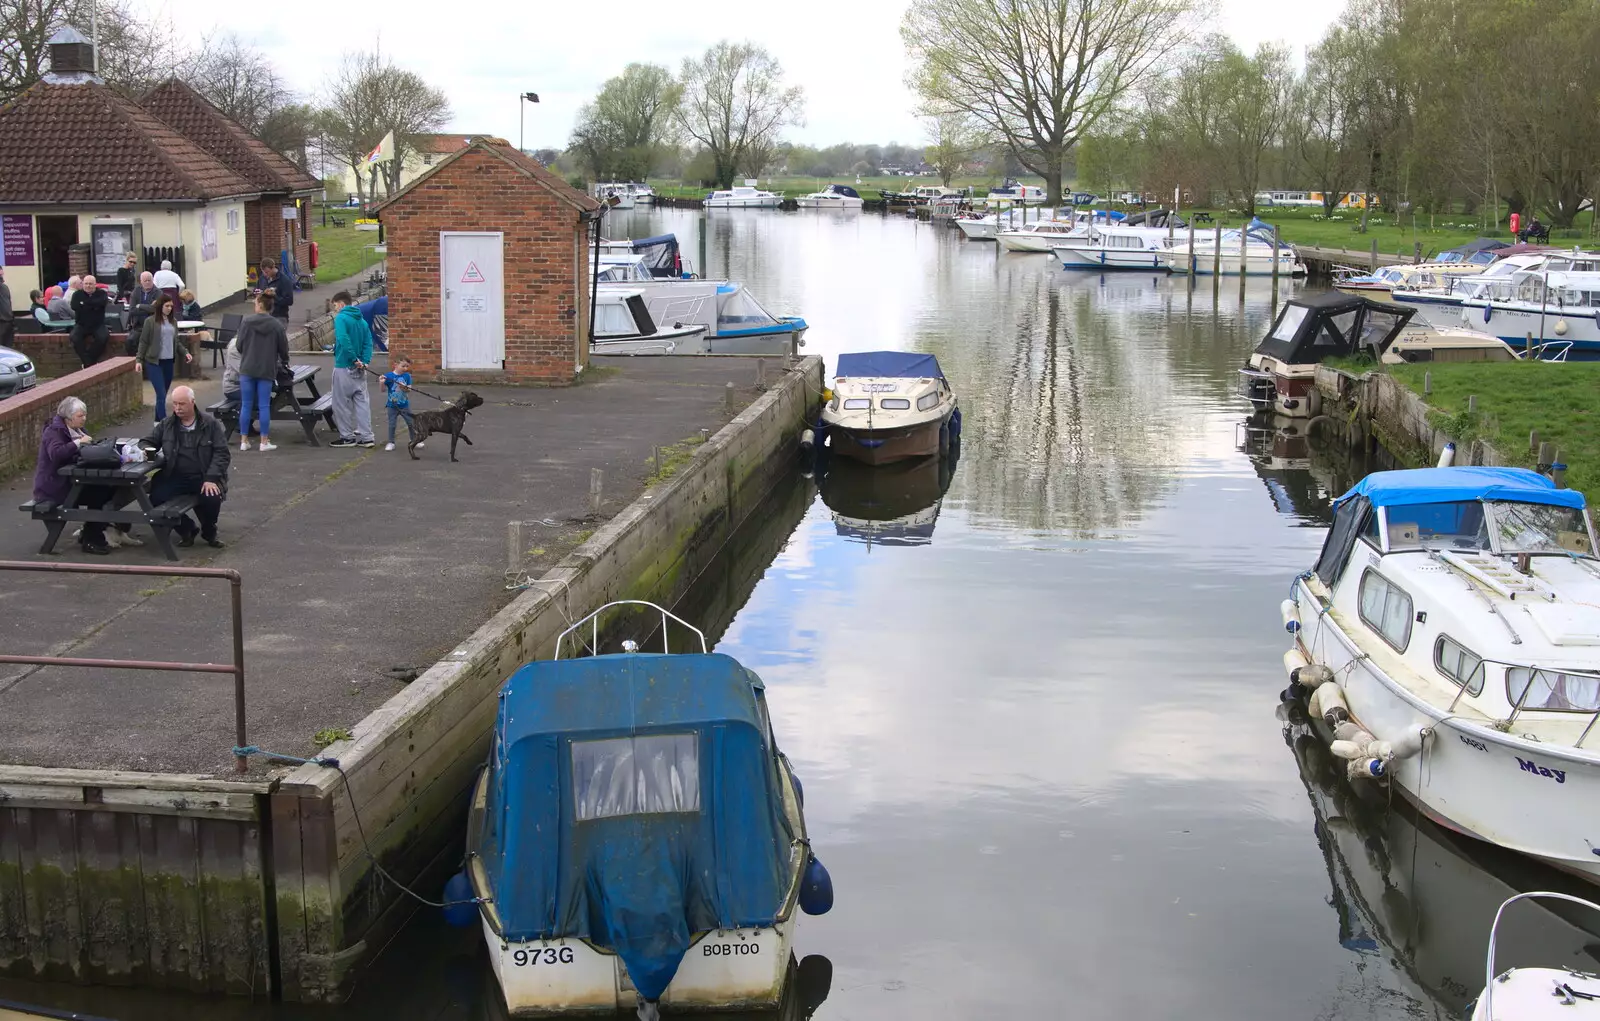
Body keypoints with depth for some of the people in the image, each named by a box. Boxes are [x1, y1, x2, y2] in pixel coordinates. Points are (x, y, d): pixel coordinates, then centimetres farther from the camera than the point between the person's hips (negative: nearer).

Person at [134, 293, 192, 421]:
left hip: (169, 362, 5)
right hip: (154, 362, -5)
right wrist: (139, 360, -8)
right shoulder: (150, 321, -6)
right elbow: (143, 342, -3)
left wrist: (185, 352, 2)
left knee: (163, 394, 12)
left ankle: (158, 420, 25)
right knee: (161, 394, -10)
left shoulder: (173, 321, 8)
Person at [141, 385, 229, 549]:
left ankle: (209, 532, 4)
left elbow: (221, 453, -4)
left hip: (204, 477, -3)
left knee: (212, 498, -32)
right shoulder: (166, 424, 9)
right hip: (175, 477, 3)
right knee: (156, 499, -23)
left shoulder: (211, 424, 1)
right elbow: (148, 442, 18)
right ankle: (186, 529, 5)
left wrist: (211, 478, -17)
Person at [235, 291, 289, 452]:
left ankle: (244, 440, 10)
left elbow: (240, 345, 1)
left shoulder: (246, 322, -5)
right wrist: (284, 362, 24)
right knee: (264, 406, 4)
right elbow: (283, 348, 2)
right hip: (266, 371, 0)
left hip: (247, 369, 0)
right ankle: (264, 442, 6)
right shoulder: (277, 325, -5)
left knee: (246, 406, 7)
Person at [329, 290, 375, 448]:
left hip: (344, 367, -7)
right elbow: (368, 342, 4)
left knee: (342, 403, 4)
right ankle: (366, 437, 7)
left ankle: (347, 437, 9)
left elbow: (343, 340, -26)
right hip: (360, 369, 7)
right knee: (362, 401, 8)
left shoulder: (341, 318, -10)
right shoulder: (362, 320, 12)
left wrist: (354, 359, -22)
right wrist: (364, 361, -6)